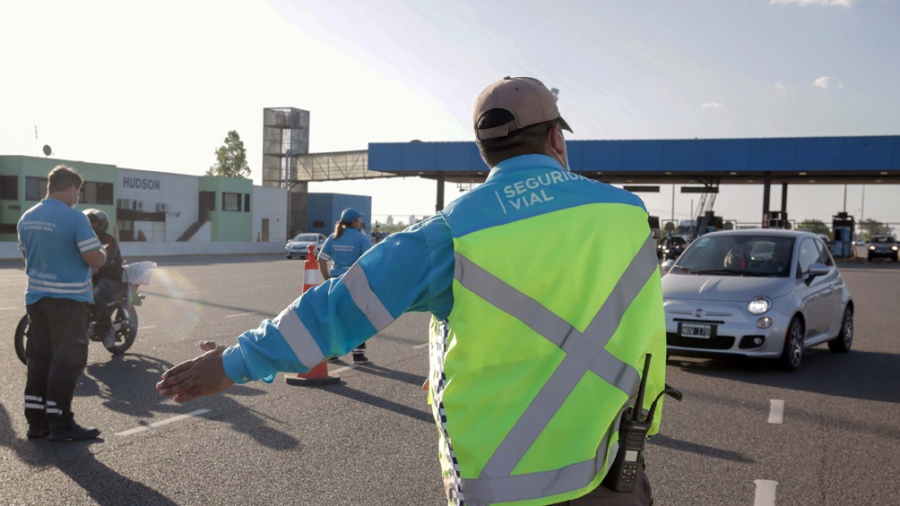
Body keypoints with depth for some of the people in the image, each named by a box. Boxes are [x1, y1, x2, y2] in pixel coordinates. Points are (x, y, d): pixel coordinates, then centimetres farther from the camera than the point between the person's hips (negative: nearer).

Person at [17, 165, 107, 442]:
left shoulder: (26, 218, 8)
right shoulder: (74, 217, -16)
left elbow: (27, 255, 19)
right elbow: (95, 260, -18)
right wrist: (102, 252, 4)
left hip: (36, 296, 7)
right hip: (68, 298, -7)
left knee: (39, 358, 12)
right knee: (67, 360, -1)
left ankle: (36, 421, 17)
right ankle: (60, 423, 3)